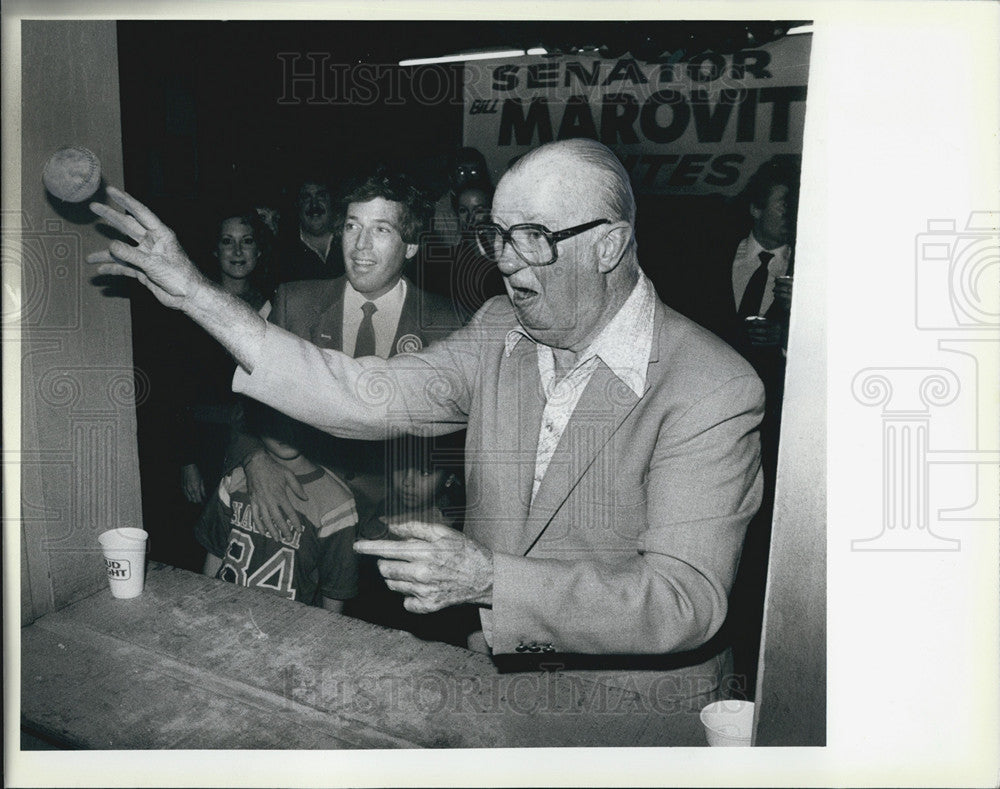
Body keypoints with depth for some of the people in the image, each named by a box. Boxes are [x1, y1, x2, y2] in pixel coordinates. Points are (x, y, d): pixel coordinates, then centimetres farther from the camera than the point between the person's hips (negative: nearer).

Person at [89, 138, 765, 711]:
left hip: (638, 707, -4)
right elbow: (371, 396, -9)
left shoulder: (714, 389, -20)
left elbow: (687, 601, -26)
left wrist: (489, 578, -36)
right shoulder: (501, 332, -1)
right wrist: (196, 295, -13)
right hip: (498, 674, 4)